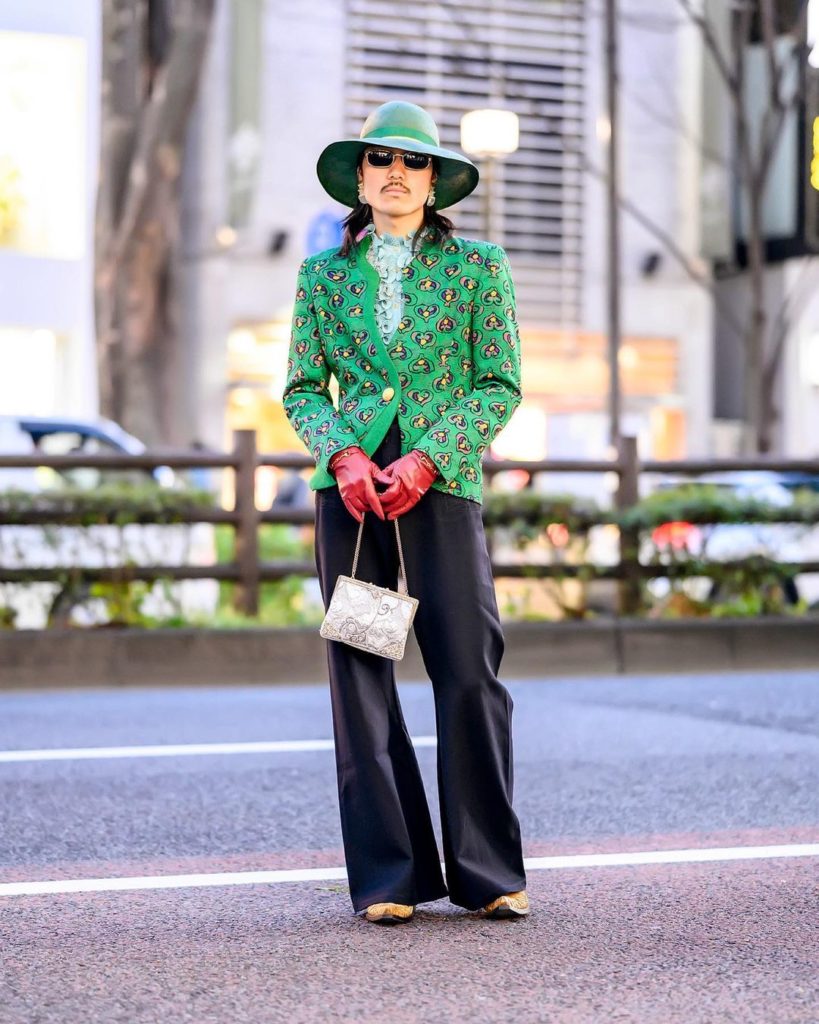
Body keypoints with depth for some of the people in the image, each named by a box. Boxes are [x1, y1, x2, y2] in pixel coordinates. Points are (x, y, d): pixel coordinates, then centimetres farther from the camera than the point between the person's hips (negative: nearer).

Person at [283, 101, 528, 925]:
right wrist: (344, 456, -9)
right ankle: (388, 878, 7)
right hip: (348, 490, 2)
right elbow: (301, 389, 11)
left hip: (443, 485, -2)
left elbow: (501, 384, 2)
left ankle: (488, 874, 5)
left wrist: (425, 461, -10)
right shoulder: (324, 275, 12)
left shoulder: (477, 267, 7)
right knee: (360, 679, 0)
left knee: (469, 674, -7)